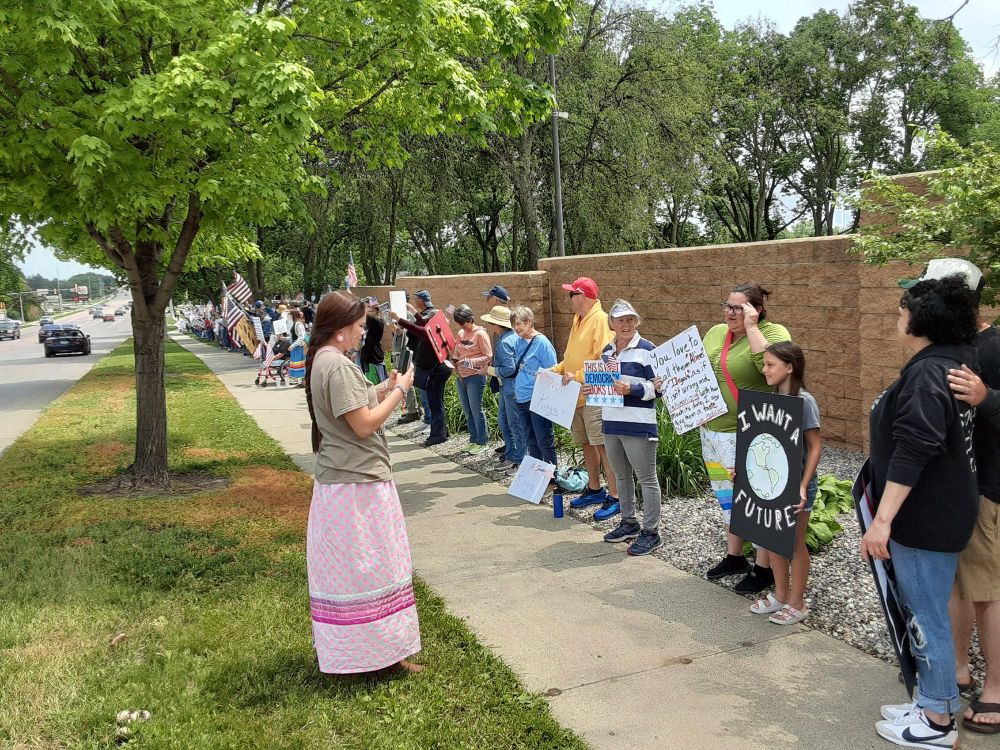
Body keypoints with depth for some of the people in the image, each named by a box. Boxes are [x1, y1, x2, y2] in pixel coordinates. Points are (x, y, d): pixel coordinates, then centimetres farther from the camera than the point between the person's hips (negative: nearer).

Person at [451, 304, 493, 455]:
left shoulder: (480, 334, -11)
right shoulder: (461, 334, 11)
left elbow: (488, 356, -13)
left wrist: (470, 362, -20)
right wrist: (454, 360, -2)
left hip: (475, 376, -7)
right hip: (461, 376, 7)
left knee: (476, 411, -1)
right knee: (467, 412, 13)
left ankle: (481, 443, 9)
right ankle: (473, 441, 23)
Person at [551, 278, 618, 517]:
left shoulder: (600, 320, -13)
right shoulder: (578, 320, 17)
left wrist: (578, 375, -20)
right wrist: (558, 369, 10)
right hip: (576, 395, 10)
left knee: (602, 445, -8)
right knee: (587, 443, 16)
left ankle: (614, 497, -3)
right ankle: (594, 490, 28)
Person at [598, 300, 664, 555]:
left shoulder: (646, 350, -8)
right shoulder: (607, 351, 12)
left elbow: (658, 387, -11)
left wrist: (631, 389, -24)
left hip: (638, 426, -7)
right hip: (611, 423, 7)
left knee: (647, 478, 1)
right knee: (621, 476, 17)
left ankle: (651, 532, 7)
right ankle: (629, 523, 31)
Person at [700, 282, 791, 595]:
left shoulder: (773, 333, -9)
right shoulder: (715, 333, 11)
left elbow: (769, 365, -29)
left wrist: (751, 328, -22)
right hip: (712, 430, 7)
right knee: (727, 497, 19)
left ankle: (763, 568, 14)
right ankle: (734, 556, 34)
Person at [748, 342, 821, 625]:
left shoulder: (804, 401, -15)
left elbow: (815, 447, -14)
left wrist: (803, 487, -21)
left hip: (795, 483, -6)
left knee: (795, 543, 7)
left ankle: (797, 604, 21)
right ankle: (780, 595, 31)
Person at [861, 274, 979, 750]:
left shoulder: (928, 372, -22)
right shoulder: (954, 362, 10)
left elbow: (913, 451, -29)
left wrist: (882, 519, -28)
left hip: (925, 519, -10)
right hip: (939, 512, 10)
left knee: (926, 617, 2)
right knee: (926, 614, 19)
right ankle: (932, 702, 33)